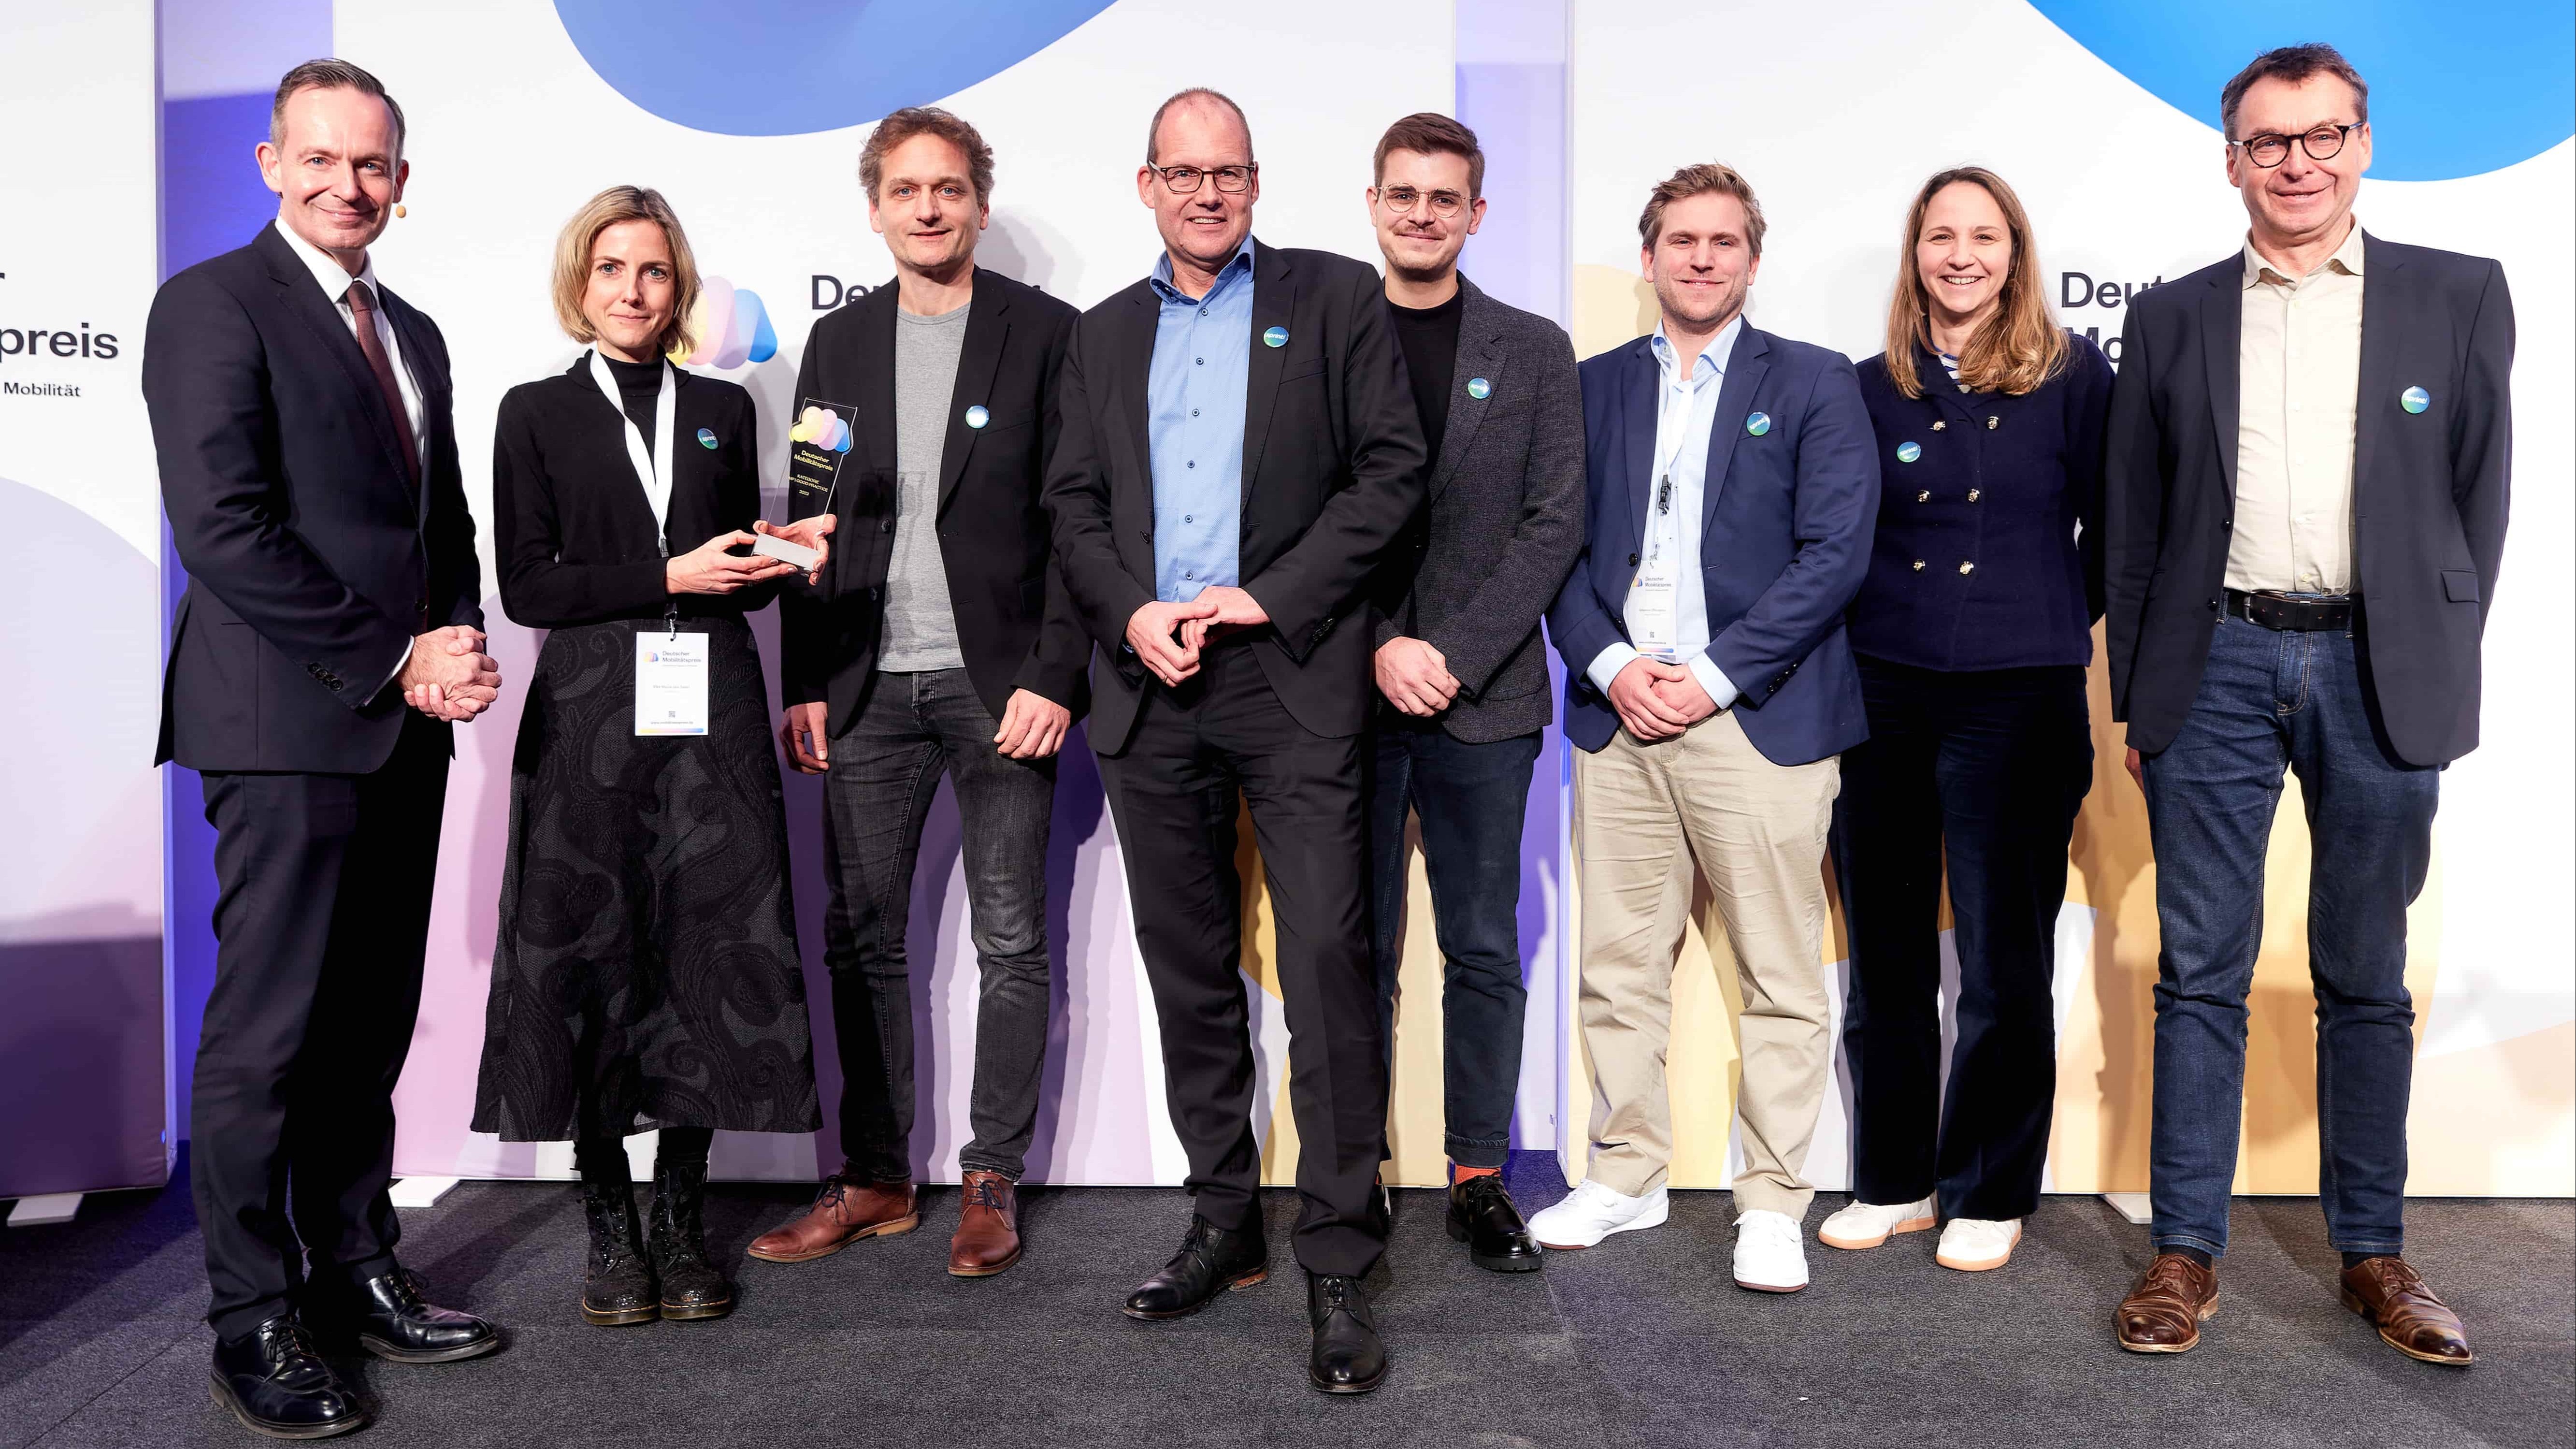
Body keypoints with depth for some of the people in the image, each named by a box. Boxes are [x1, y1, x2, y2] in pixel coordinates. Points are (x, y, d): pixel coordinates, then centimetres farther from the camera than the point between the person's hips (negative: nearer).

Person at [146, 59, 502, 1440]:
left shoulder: (412, 333, 20)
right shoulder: (214, 303, -4)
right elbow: (224, 531, -14)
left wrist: (461, 649, 2)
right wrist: (395, 662, -14)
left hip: (405, 727, 7)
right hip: (287, 724, -7)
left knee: (370, 1023, 12)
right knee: (268, 1030, -1)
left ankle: (353, 1273, 23)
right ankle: (254, 1323, 11)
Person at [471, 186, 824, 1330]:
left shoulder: (724, 409, 15)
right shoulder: (537, 413, 7)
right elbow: (527, 585, -2)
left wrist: (789, 559, -3)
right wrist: (672, 575, -11)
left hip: (714, 710, 2)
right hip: (590, 711, -2)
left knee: (714, 949, 0)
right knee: (590, 956, 0)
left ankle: (682, 1217, 12)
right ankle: (608, 1224, 13)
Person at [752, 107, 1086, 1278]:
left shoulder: (1044, 334, 0)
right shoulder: (837, 344, 12)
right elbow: (808, 521, 12)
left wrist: (1053, 677, -12)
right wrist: (804, 684, 5)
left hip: (1000, 685, -3)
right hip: (869, 689, 4)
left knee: (1011, 945, 3)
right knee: (861, 942, 7)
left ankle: (992, 1183, 15)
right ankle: (875, 1180, 20)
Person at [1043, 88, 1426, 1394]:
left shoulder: (1337, 299, 6)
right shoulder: (1104, 336, 18)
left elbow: (1391, 469, -2)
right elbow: (1074, 503, 14)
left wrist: (1267, 598, -10)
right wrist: (1130, 614, -6)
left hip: (1291, 677, -4)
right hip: (1152, 692, 4)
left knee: (1327, 969, -8)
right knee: (1190, 972, 11)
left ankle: (1338, 1270, 2)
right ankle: (1223, 1223, 25)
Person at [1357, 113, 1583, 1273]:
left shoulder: (1533, 350, 7)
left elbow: (1555, 522, 0)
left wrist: (1452, 653, -10)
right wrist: (1380, 646, -11)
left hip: (1485, 698, 0)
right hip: (1346, 692, 0)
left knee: (1484, 953, 5)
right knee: (1355, 949, 7)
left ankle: (1479, 1177, 17)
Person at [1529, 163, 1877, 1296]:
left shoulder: (1813, 384, 5)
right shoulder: (1594, 387, 15)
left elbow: (1835, 552, -4)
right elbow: (1561, 547, 10)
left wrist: (1713, 677, -11)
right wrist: (1609, 666, -7)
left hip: (1758, 721, -3)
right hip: (1617, 712, 3)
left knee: (1780, 978, 2)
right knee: (1617, 966, 8)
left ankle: (1772, 1203, 13)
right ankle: (1626, 1175, 22)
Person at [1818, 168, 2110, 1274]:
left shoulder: (2073, 376, 1)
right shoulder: (1872, 387, 7)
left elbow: (2111, 527, 6)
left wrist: (2052, 622, 9)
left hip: (2019, 701, -2)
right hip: (1882, 694, 3)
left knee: (2004, 961, 5)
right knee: (1884, 955, 10)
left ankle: (1990, 1193, 20)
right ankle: (1895, 1180, 25)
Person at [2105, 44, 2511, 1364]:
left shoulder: (2459, 297, 7)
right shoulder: (2173, 317, 8)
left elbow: (2479, 500, 6)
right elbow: (2133, 522, 9)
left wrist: (2436, 670, 0)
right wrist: (2137, 690, 5)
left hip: (2378, 671, 0)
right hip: (2216, 669, 0)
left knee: (2366, 980, 10)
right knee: (2202, 973, 3)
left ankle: (2373, 1253, 22)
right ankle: (2186, 1250, 11)